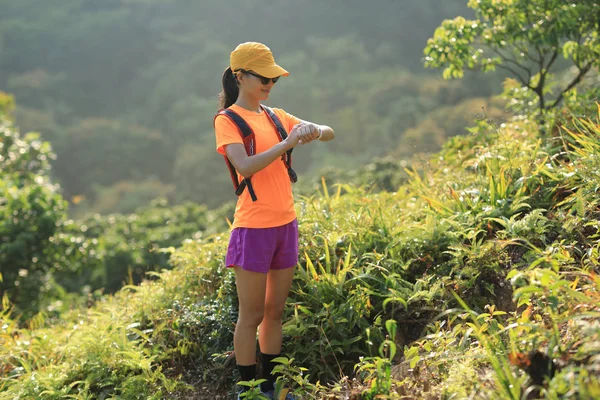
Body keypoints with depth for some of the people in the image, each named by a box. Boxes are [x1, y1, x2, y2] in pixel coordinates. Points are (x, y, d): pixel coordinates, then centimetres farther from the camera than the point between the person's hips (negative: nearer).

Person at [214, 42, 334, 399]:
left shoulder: (276, 116, 12)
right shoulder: (228, 120, -6)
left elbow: (330, 134, 9)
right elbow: (245, 166, -22)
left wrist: (314, 131, -13)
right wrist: (288, 142, -27)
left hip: (286, 225, 6)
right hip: (254, 228, -6)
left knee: (275, 312, 13)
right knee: (251, 315, 1)